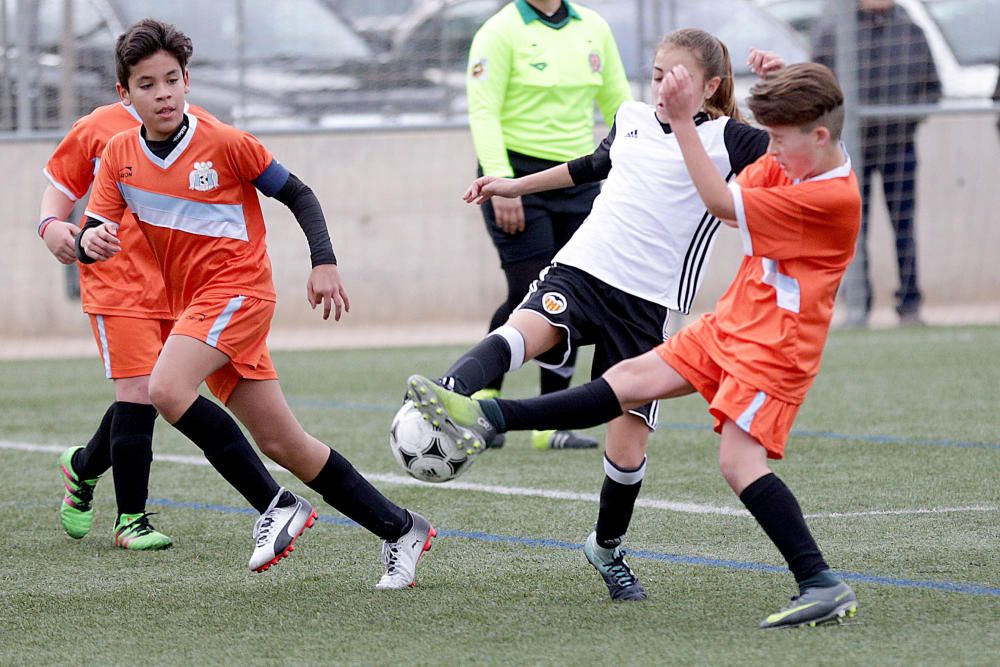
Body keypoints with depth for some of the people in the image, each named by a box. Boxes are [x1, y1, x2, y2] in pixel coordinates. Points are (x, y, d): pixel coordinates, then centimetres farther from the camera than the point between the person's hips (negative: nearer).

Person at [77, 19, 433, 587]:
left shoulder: (225, 144, -9)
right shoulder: (120, 156, 4)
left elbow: (297, 194, 0)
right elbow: (92, 235, 2)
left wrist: (325, 263, -10)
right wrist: (91, 242, -21)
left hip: (238, 289, -6)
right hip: (193, 304, 6)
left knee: (167, 390, -29)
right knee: (284, 446, 4)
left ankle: (276, 506, -17)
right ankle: (400, 530, 14)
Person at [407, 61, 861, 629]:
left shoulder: (833, 197, -24)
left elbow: (722, 203, -23)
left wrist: (684, 121, -22)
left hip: (774, 347, -9)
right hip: (732, 325, 9)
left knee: (739, 460, -18)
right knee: (633, 379, 6)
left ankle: (823, 585, -16)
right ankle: (488, 419, 4)